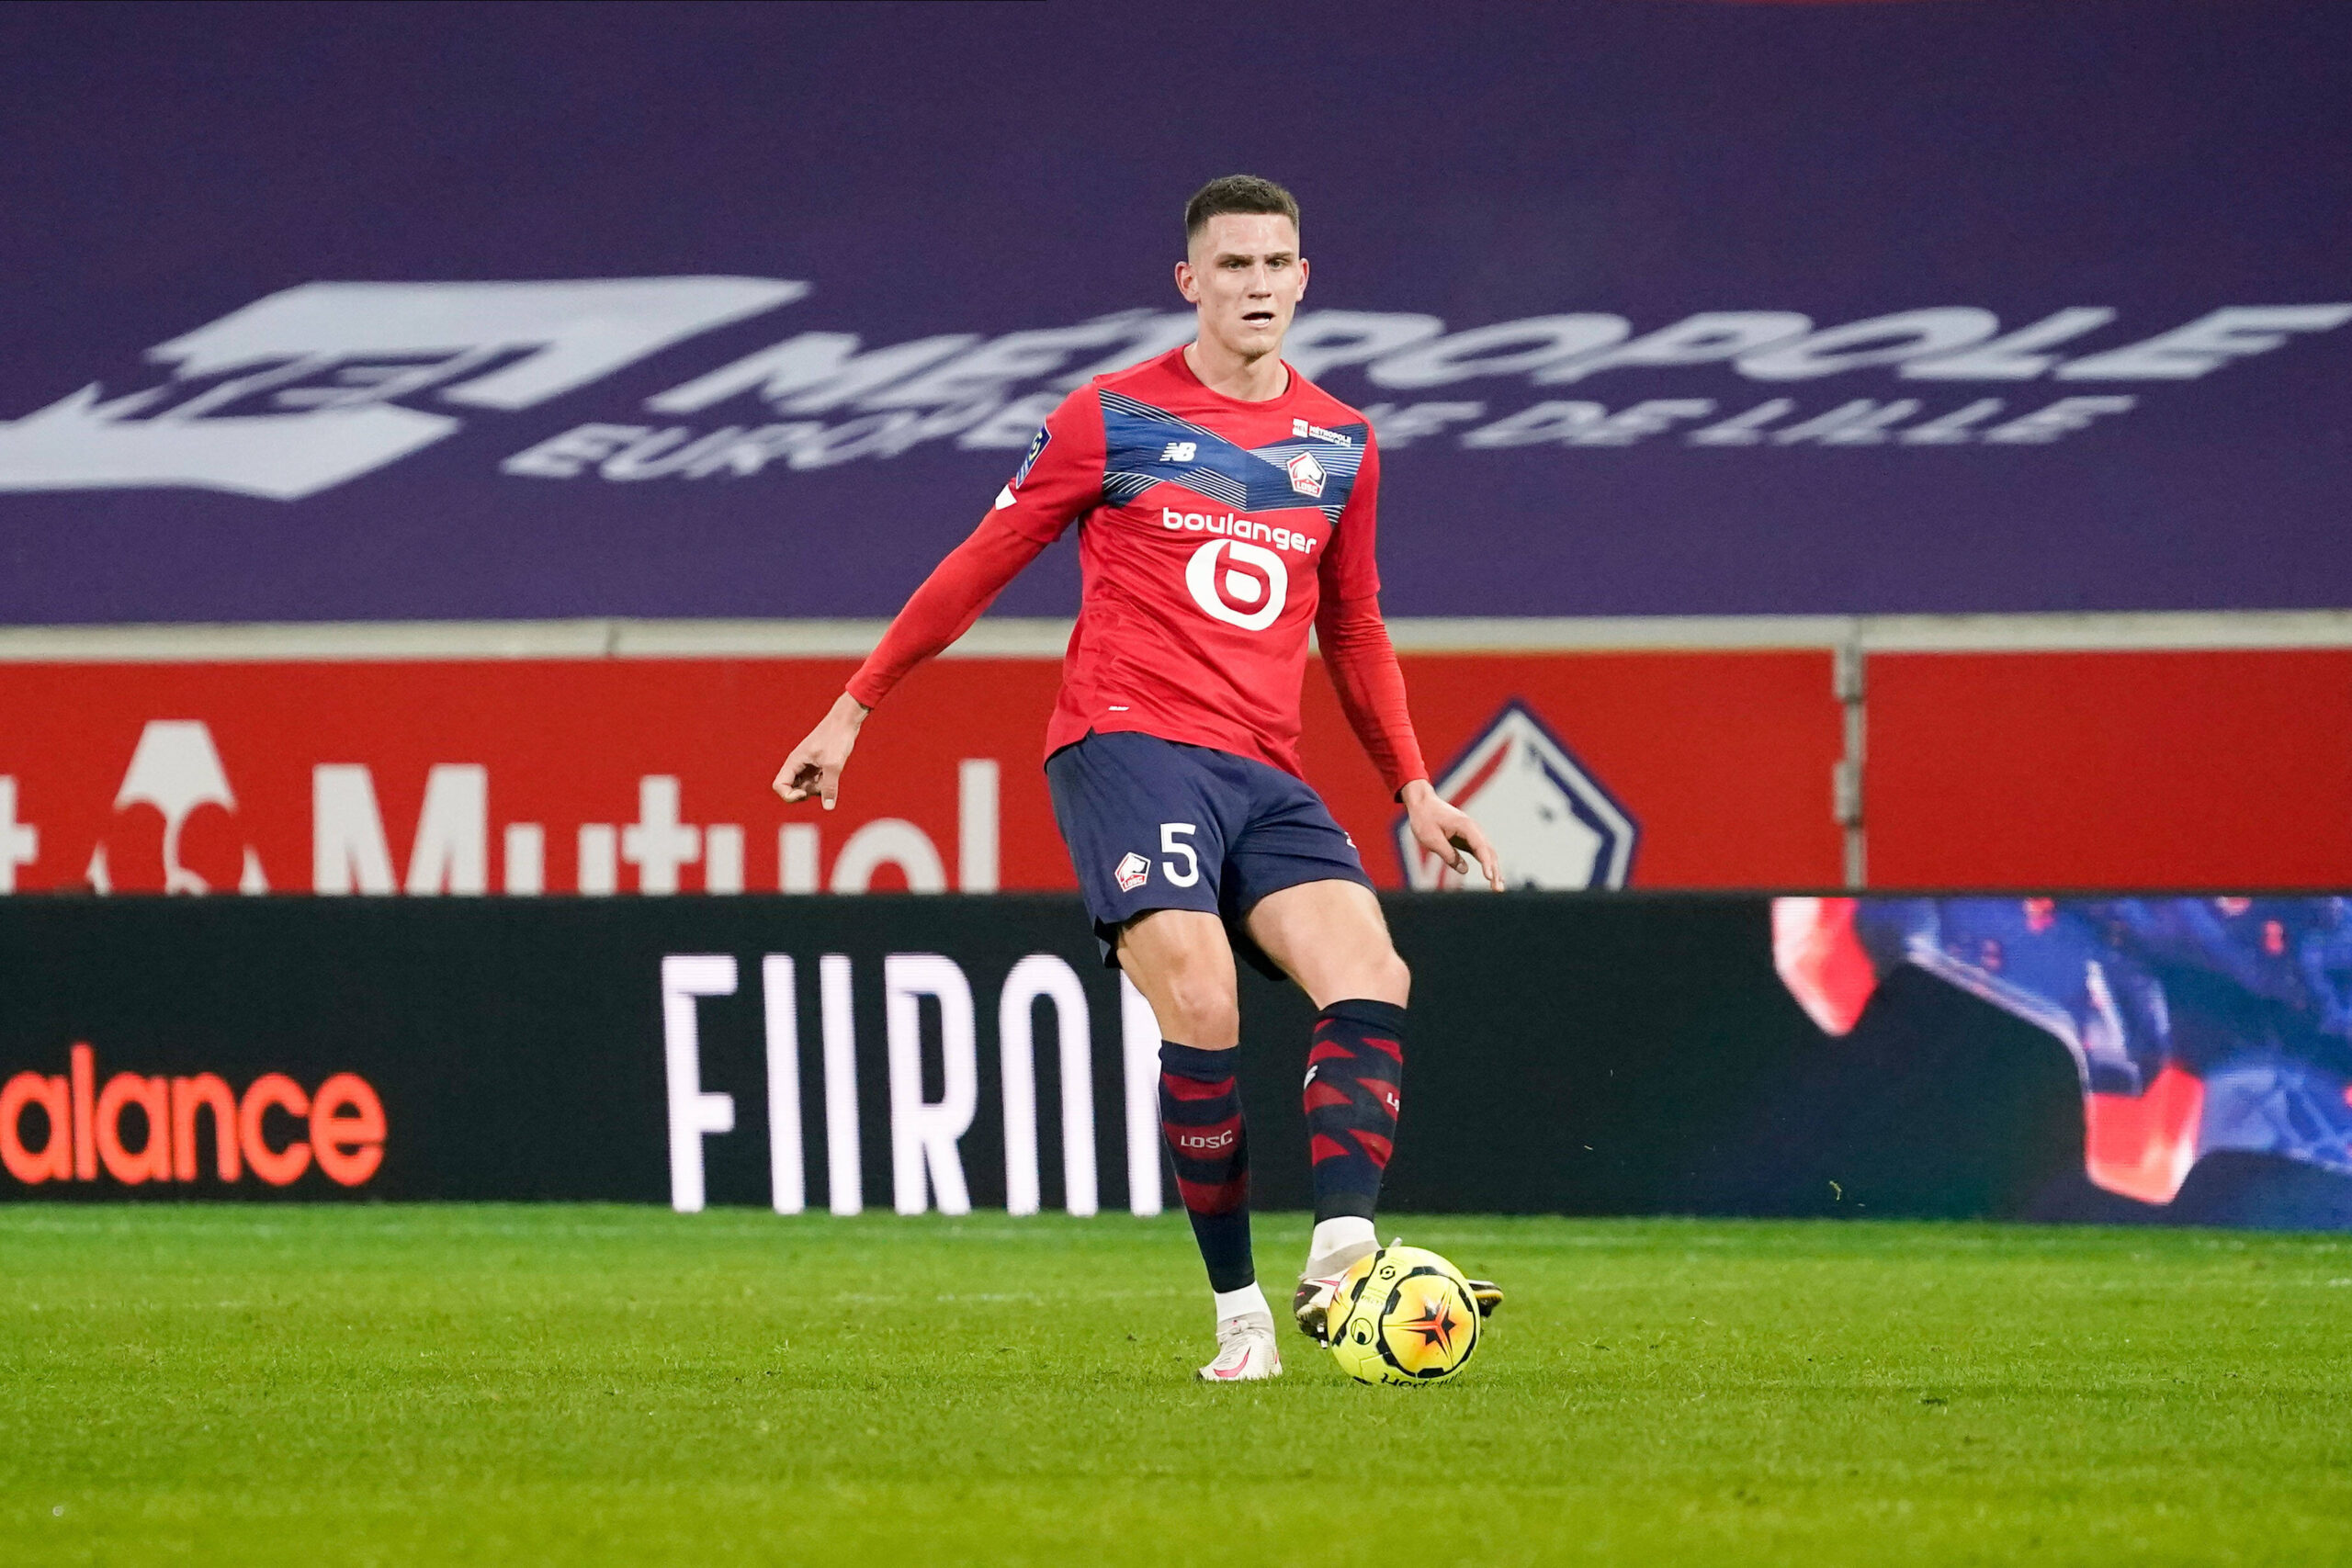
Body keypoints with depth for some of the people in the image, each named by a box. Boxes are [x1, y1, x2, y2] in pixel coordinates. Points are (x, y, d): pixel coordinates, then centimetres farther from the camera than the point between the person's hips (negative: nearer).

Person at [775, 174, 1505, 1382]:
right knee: (1202, 1011, -22)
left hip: (1265, 774, 5)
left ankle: (1339, 1258, -26)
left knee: (1371, 984, -18)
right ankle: (1239, 1312, -15)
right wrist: (853, 709, 10)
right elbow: (978, 567, 10)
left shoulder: (1341, 445, 16)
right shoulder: (1114, 418, 3)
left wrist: (1410, 787, 21)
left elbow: (1353, 633, 28)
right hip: (1125, 743, -5)